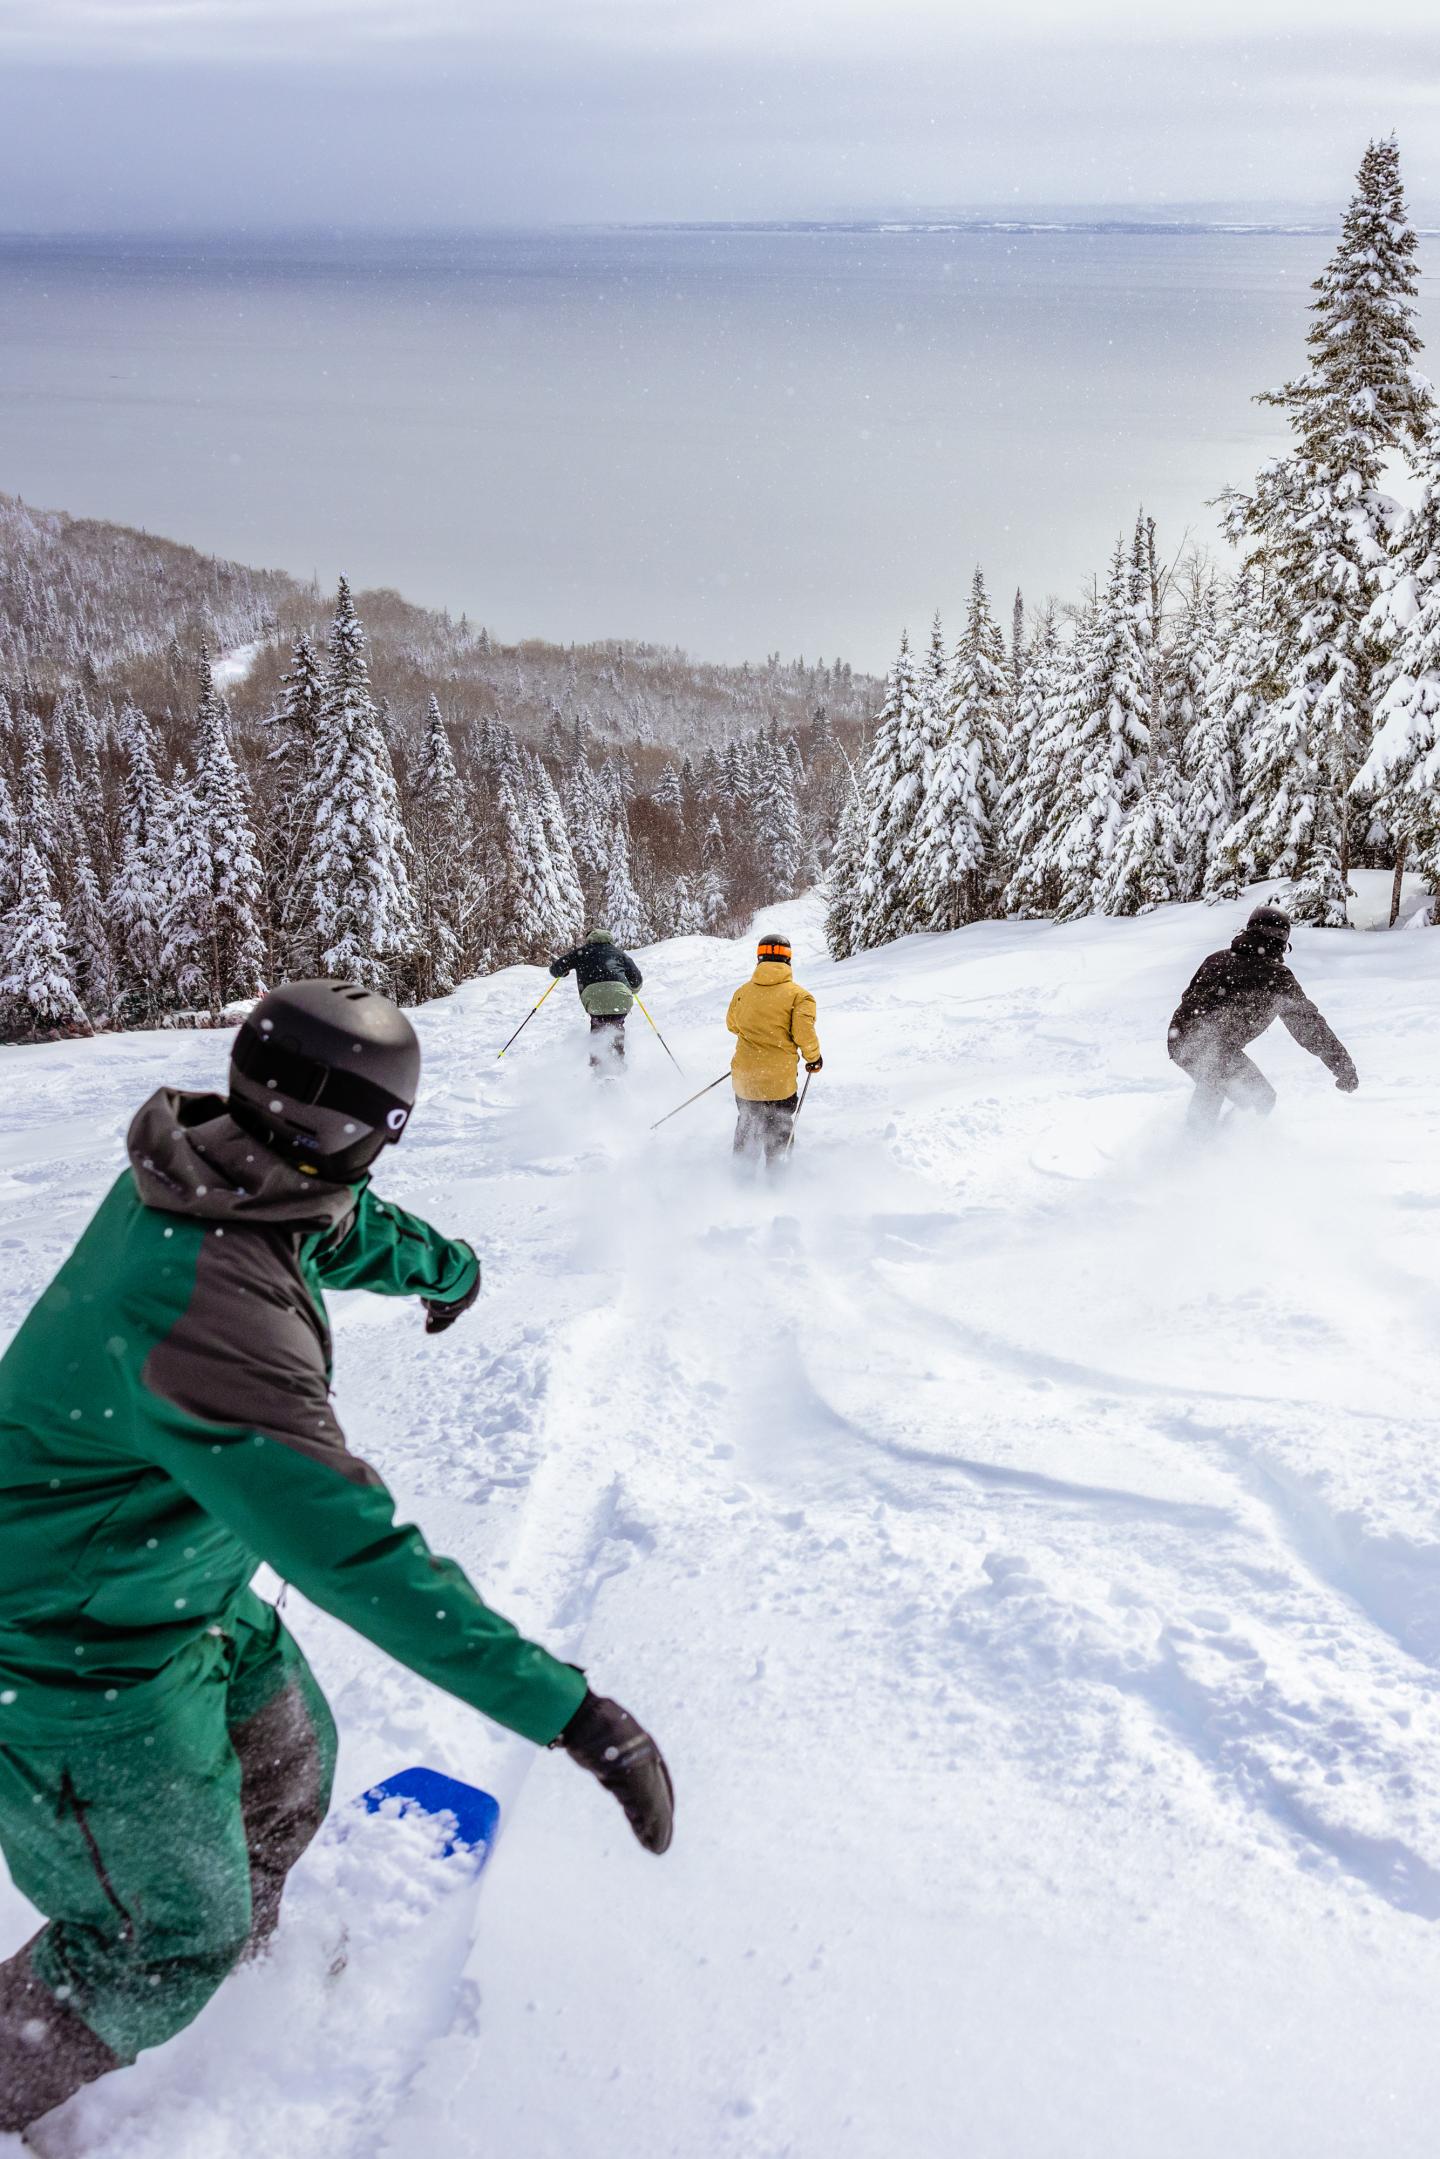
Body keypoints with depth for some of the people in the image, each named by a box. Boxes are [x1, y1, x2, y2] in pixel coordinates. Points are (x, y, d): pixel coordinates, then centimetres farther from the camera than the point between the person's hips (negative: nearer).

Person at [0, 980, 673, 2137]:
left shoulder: (211, 1168, -12)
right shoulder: (216, 1312, -40)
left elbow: (347, 1227, 10)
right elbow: (351, 1547, -43)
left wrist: (446, 1262, 31)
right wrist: (564, 1707, -41)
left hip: (181, 1578, 9)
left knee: (289, 1757, 26)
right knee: (173, 1938, 10)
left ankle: (249, 1944, 55)